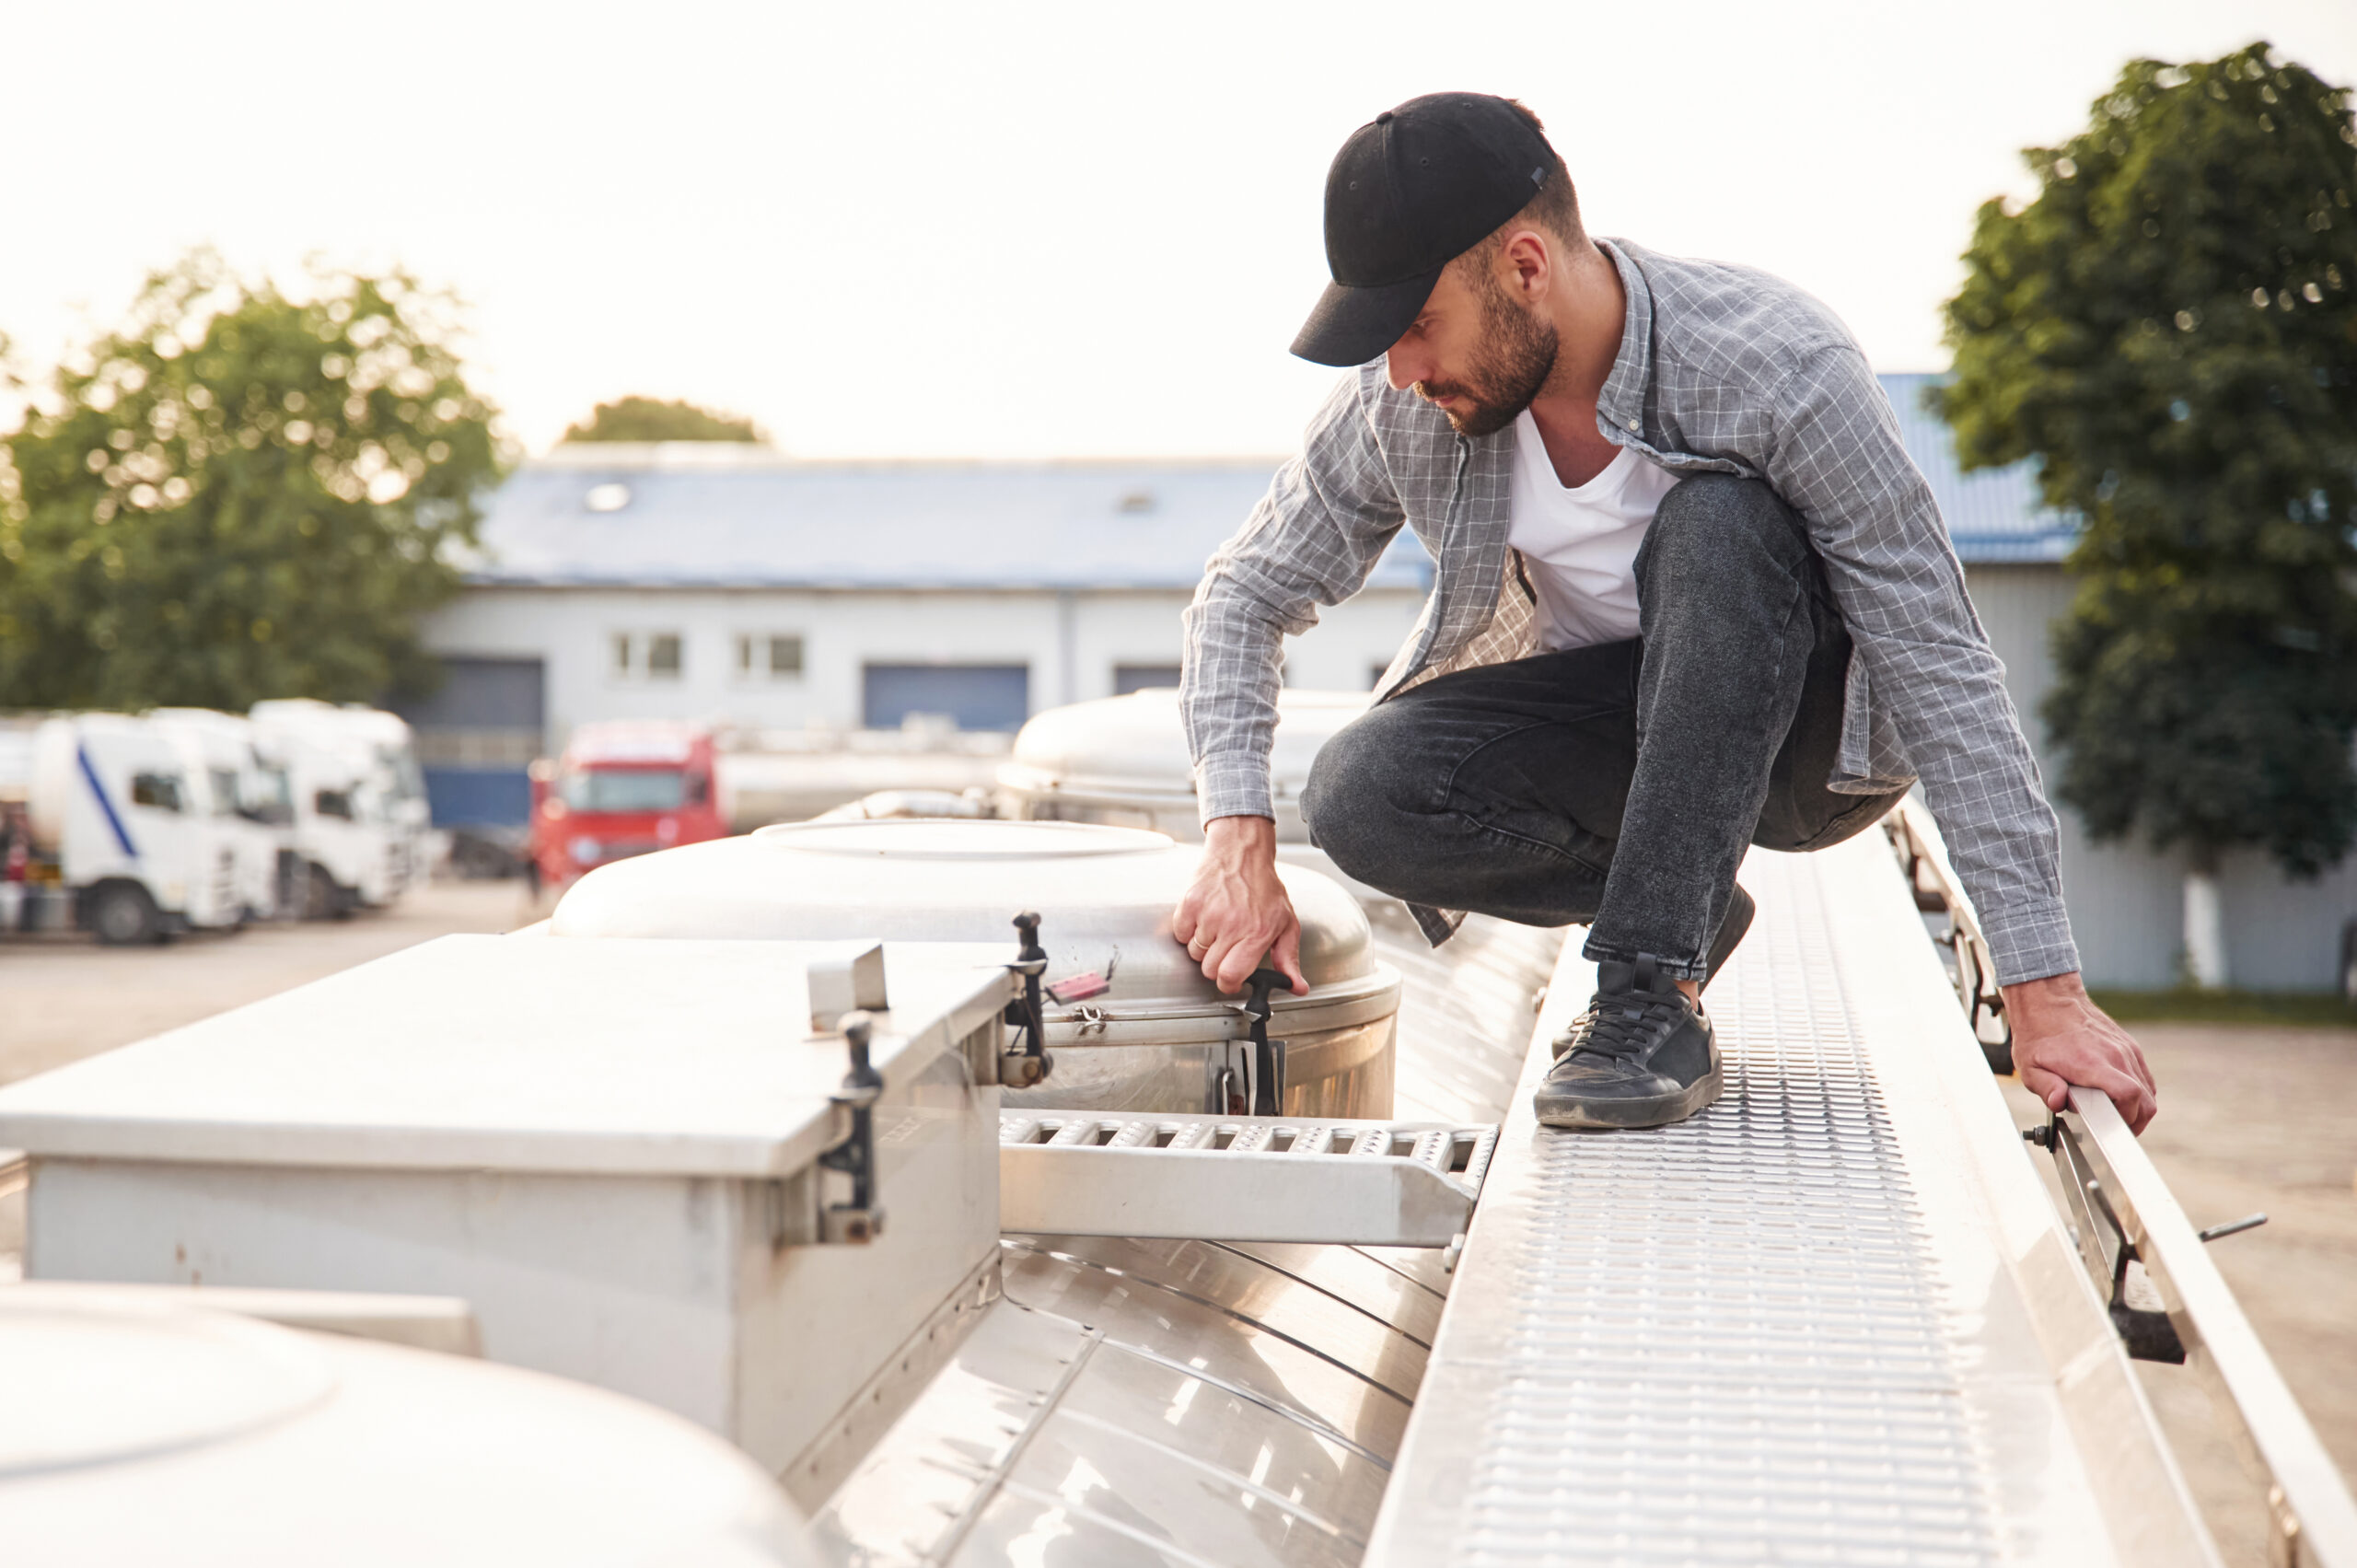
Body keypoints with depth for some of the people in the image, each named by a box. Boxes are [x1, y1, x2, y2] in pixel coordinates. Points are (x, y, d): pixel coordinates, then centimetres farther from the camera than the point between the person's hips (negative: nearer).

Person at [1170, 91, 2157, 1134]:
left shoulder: (1775, 366, -28)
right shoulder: (1398, 404, -15)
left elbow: (1944, 673, -27)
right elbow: (1247, 592, -2)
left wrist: (2043, 994, -29)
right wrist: (1238, 839, -19)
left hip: (1810, 733, -3)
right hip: (1607, 722, 4)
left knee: (1717, 520, -36)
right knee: (1360, 797, -26)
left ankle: (1657, 986, -30)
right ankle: (1684, 906, -2)